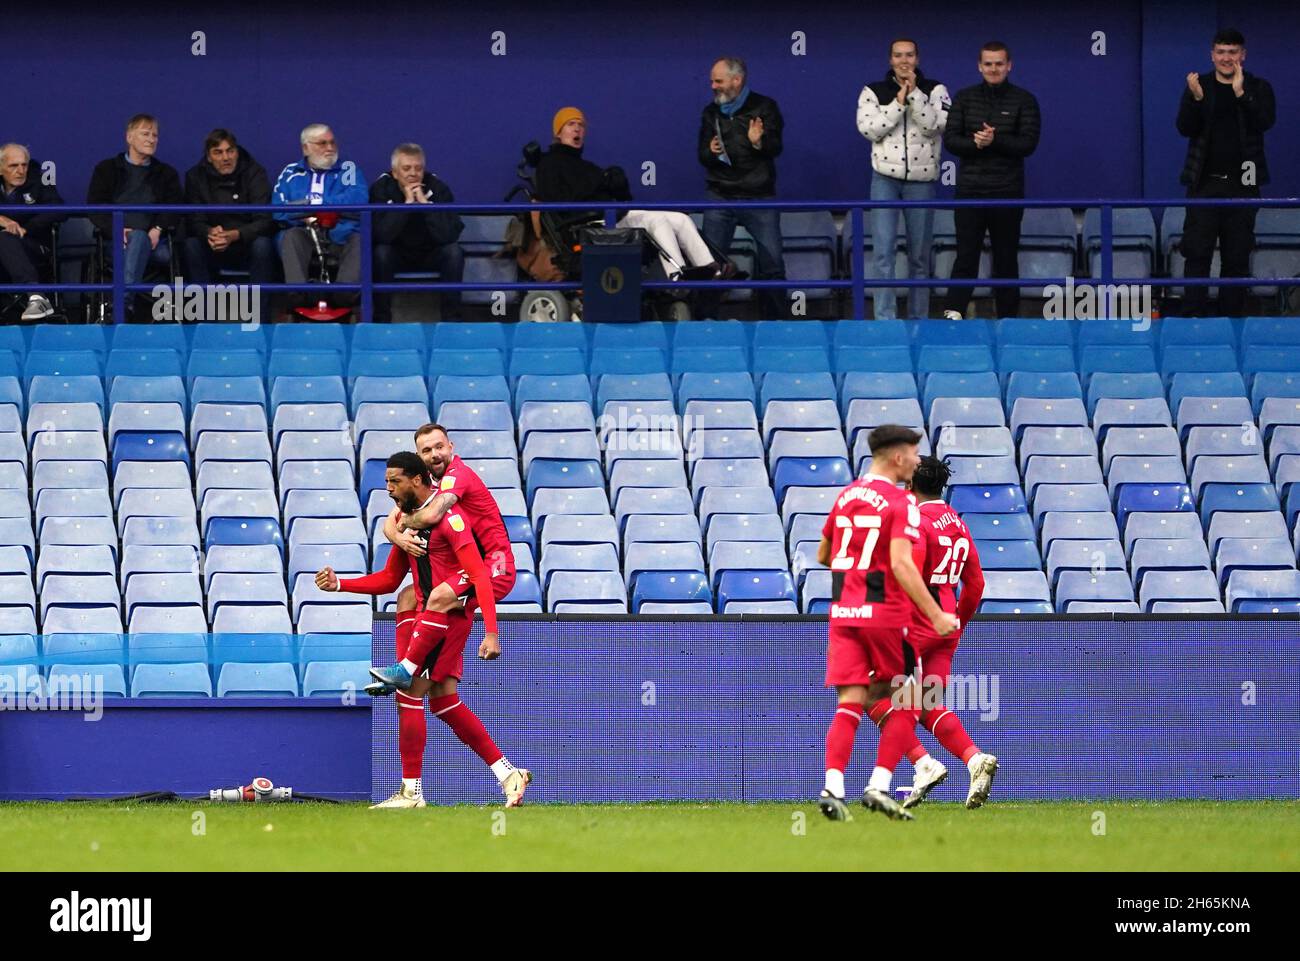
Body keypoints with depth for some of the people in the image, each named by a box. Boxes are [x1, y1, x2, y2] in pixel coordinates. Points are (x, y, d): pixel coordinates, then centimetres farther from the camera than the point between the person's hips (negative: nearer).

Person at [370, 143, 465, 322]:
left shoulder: (438, 188, -13)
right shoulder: (381, 189, -14)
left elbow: (449, 235, -26)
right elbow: (382, 235, -28)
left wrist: (425, 202, -31)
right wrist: (407, 203, -32)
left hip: (430, 254, 1)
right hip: (396, 254, -1)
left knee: (453, 252, -28)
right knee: (381, 253, -32)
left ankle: (450, 319, -19)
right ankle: (382, 319, -22)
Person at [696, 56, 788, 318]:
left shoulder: (764, 107, 0)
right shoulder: (711, 113, 11)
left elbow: (776, 147, -5)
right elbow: (701, 153, 13)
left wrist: (759, 142, -26)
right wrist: (710, 152, -10)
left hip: (759, 198, -3)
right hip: (720, 197, 3)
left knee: (771, 262, -3)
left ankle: (777, 318, 6)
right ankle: (706, 319, 6)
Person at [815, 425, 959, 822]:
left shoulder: (845, 496, 13)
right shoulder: (901, 502, -9)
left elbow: (823, 555, 23)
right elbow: (901, 564, -20)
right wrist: (935, 615, -23)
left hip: (843, 611, 5)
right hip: (885, 613, -5)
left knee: (850, 703, 0)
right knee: (904, 703, 8)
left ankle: (833, 787, -18)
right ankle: (878, 786, -3)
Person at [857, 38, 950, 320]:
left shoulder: (934, 90, 3)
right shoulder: (873, 92, 4)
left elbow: (934, 125, -11)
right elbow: (868, 128, -9)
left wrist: (914, 94, -17)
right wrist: (899, 102, -14)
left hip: (921, 180, 1)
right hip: (885, 179, -1)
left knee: (920, 255, 7)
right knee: (883, 251, -11)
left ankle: (918, 319, 15)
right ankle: (885, 320, -11)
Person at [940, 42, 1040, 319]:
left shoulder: (1023, 101, 3)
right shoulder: (965, 98, 9)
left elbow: (1028, 143, -6)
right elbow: (950, 139, 3)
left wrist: (995, 140, -19)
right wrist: (976, 143, -16)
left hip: (1007, 191, 0)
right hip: (970, 189, 0)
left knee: (1006, 257, 6)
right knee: (966, 254, -10)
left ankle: (1007, 315, 11)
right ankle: (954, 312, -19)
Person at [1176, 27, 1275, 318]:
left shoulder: (1258, 88, 4)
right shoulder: (1199, 85, 6)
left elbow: (1265, 122, -12)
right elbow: (1186, 128, -3)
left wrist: (1240, 94, -23)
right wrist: (1196, 98, -20)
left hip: (1242, 183, 0)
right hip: (1205, 182, 0)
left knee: (1237, 256, 3)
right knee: (1197, 253, -5)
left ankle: (1233, 314, 8)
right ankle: (1193, 316, -4)